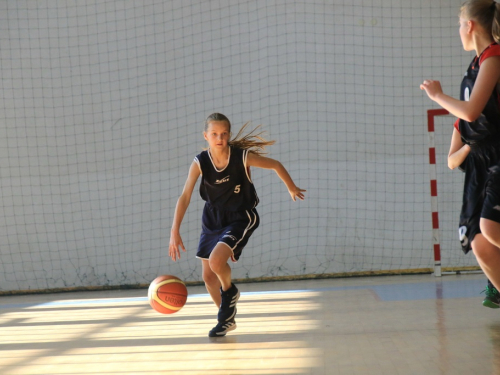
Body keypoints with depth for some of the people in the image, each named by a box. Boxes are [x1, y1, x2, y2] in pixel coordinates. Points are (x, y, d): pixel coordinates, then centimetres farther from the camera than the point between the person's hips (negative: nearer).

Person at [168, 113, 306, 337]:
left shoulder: (243, 157, -21)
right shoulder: (200, 163, -16)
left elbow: (276, 165, -5)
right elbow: (185, 197, -20)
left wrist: (292, 189, 10)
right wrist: (175, 232, -28)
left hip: (241, 218, -4)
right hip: (212, 219, 4)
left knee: (216, 260, -26)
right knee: (208, 276, 8)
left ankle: (230, 291, 9)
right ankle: (227, 318, 34)